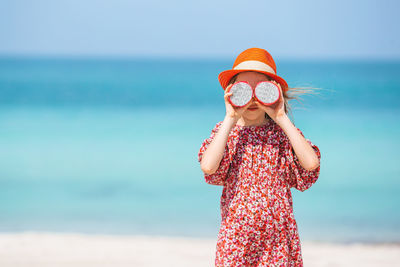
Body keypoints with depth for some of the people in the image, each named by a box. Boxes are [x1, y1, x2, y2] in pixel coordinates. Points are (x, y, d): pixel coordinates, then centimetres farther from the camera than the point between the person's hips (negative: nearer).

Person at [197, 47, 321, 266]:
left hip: (278, 230, 1)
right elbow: (208, 166, -17)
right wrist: (231, 119, -13)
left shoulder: (282, 131, 5)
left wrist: (282, 118, -11)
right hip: (236, 231, -1)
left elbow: (311, 163, -14)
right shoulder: (225, 131, 3)